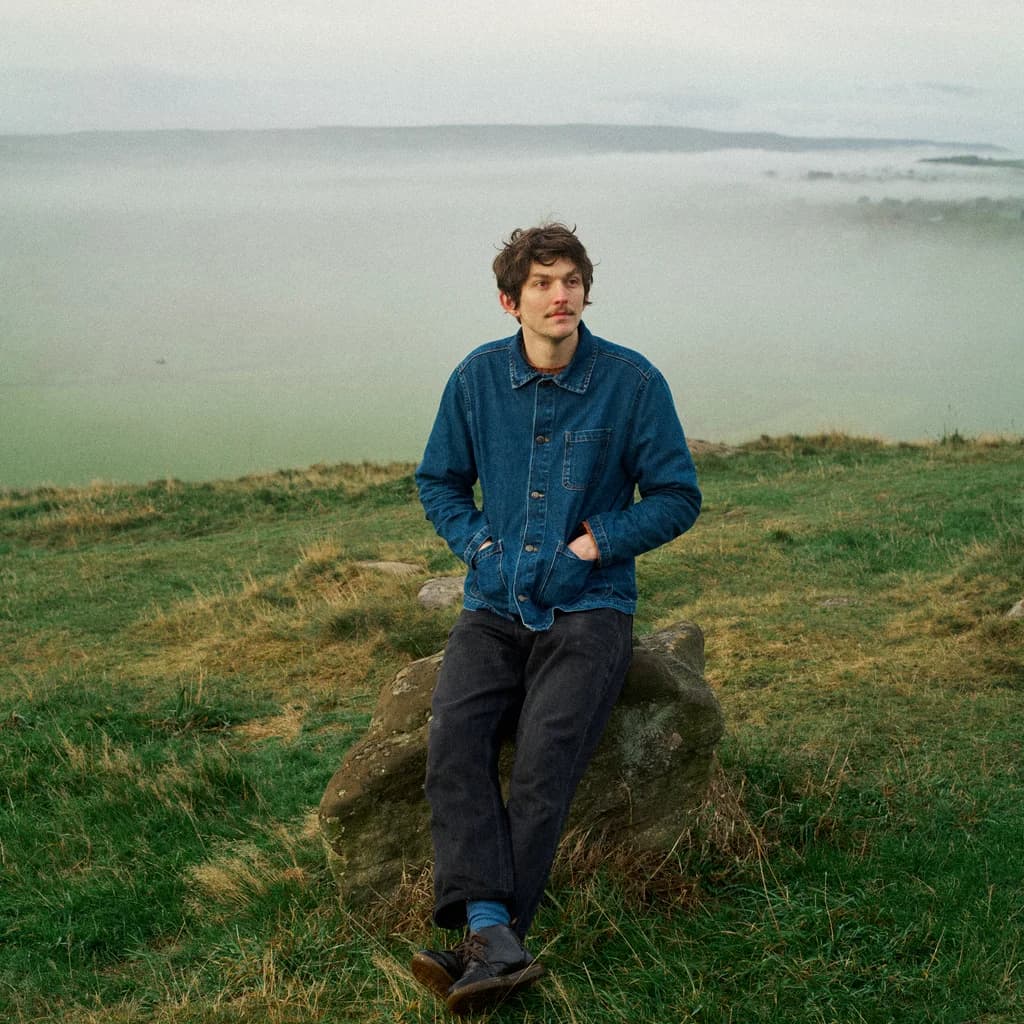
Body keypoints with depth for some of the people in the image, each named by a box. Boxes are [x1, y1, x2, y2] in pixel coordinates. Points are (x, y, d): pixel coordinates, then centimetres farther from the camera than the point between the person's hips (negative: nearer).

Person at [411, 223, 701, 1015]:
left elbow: (677, 497, 3)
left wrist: (593, 543, -8)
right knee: (454, 733, -25)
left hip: (589, 605, -3)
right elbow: (439, 481, 18)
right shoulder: (477, 378, 5)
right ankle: (492, 935, -33)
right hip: (494, 602, 3)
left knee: (547, 751, -26)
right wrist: (480, 545, 1)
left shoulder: (632, 382, -3)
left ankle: (485, 948, -24)